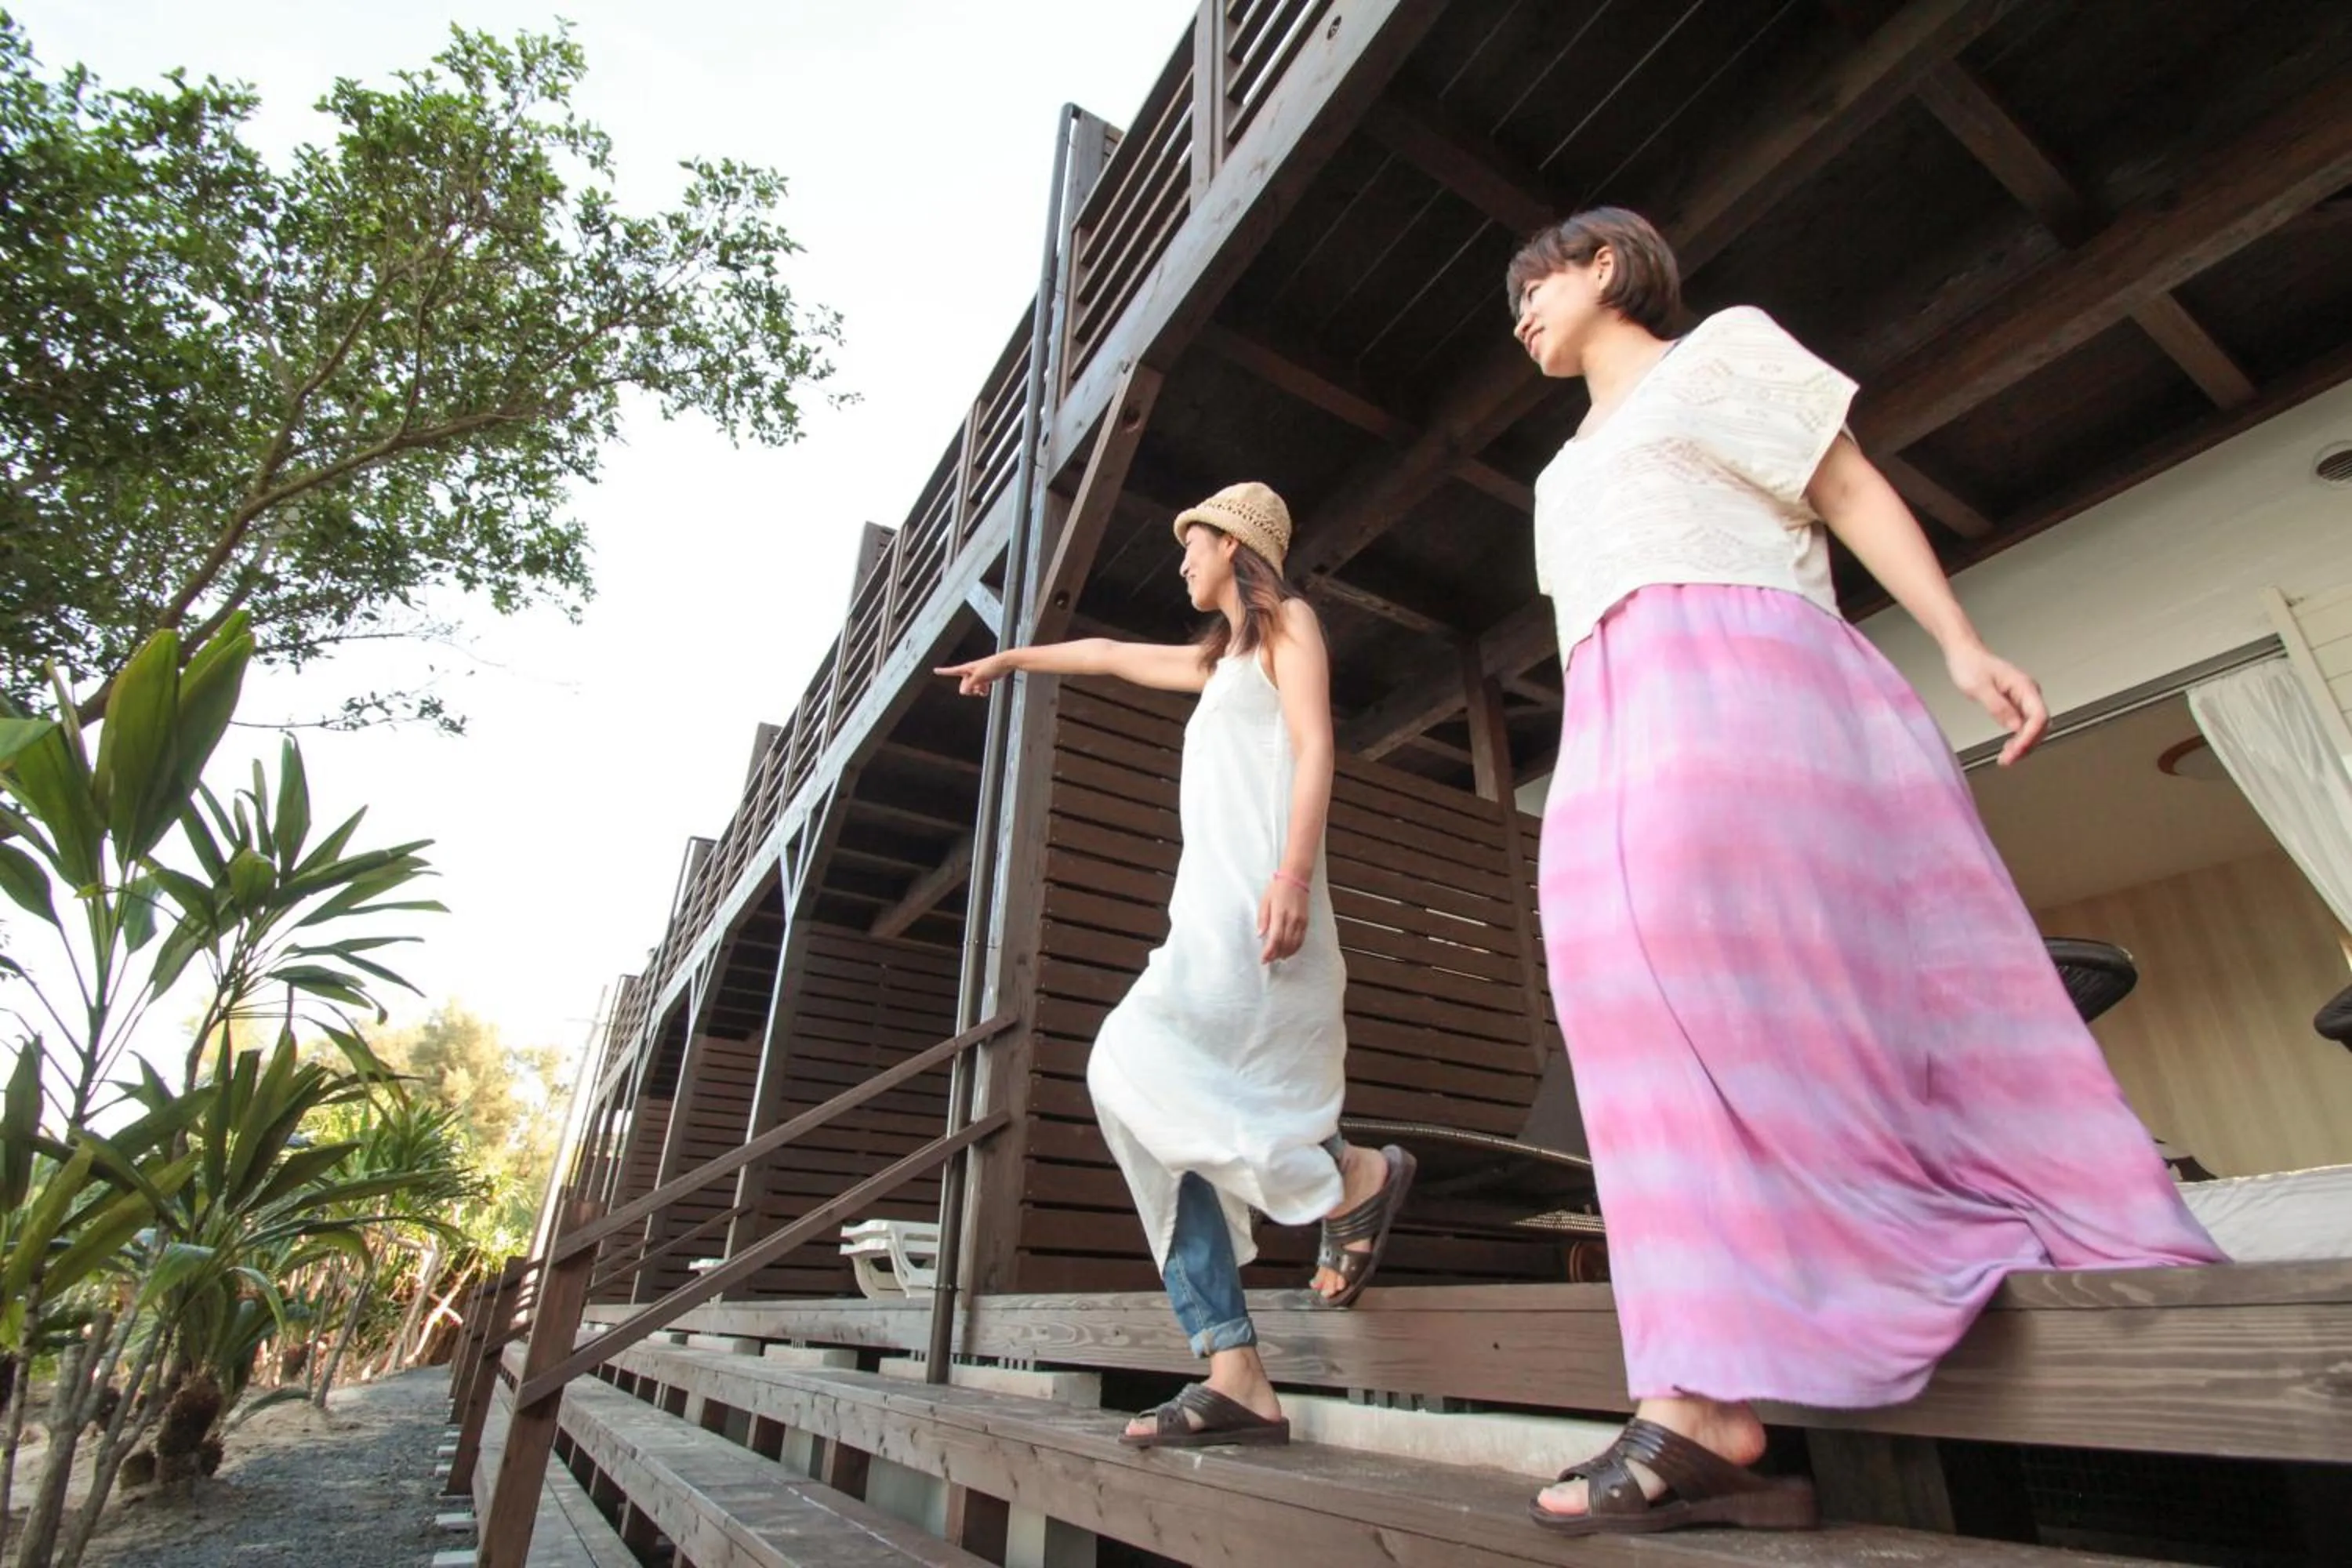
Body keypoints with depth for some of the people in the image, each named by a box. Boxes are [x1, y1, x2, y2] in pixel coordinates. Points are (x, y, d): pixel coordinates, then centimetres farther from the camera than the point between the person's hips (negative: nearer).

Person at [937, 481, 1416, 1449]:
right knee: (1157, 1114, -5)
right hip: (1209, 913, 8)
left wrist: (1294, 872, -22)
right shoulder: (1221, 659, 32)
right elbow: (1113, 657, 44)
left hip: (1255, 899, -8)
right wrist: (1012, 660, 56)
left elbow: (1315, 747, -7)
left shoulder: (1286, 623, 9)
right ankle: (1236, 1379, -7)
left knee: (1132, 1070, -22)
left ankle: (1350, 1178, -10)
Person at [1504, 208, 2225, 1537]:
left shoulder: (1723, 346, 19)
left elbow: (1853, 491, 8)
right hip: (1618, 721, 6)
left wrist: (1963, 644, -5)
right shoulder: (1565, 475, 34)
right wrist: (1598, 784, 16)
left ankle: (1706, 1408, -25)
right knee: (1636, 962, -12)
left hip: (1741, 672, -6)